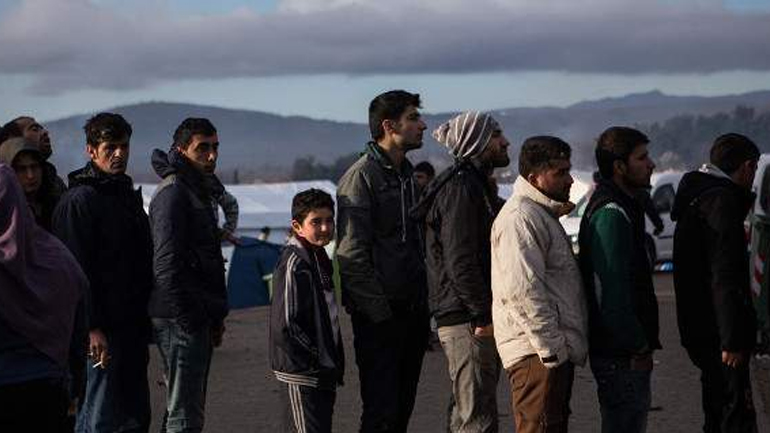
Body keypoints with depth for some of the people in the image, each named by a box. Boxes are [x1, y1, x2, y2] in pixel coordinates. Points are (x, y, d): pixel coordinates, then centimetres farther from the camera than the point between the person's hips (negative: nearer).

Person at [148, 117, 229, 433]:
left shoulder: (198, 190, 20)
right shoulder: (173, 193, -12)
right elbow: (166, 263, -20)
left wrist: (216, 317, 21)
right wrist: (184, 318, -21)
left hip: (199, 318, 10)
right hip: (181, 320, -10)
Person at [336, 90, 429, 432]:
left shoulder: (407, 175, 16)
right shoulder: (361, 176, -12)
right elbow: (351, 254, -16)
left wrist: (423, 300, 16)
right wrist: (379, 310, -17)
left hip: (413, 311, 8)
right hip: (380, 315, -8)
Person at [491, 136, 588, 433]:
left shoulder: (544, 215, 22)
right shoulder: (520, 218, -14)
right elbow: (522, 290, -22)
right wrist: (551, 348, -23)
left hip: (554, 350, 11)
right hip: (537, 353, -11)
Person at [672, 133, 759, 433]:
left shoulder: (696, 197, 18)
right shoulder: (722, 201, -15)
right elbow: (725, 279, -22)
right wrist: (732, 340, -24)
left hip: (699, 329, 10)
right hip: (716, 332, -10)